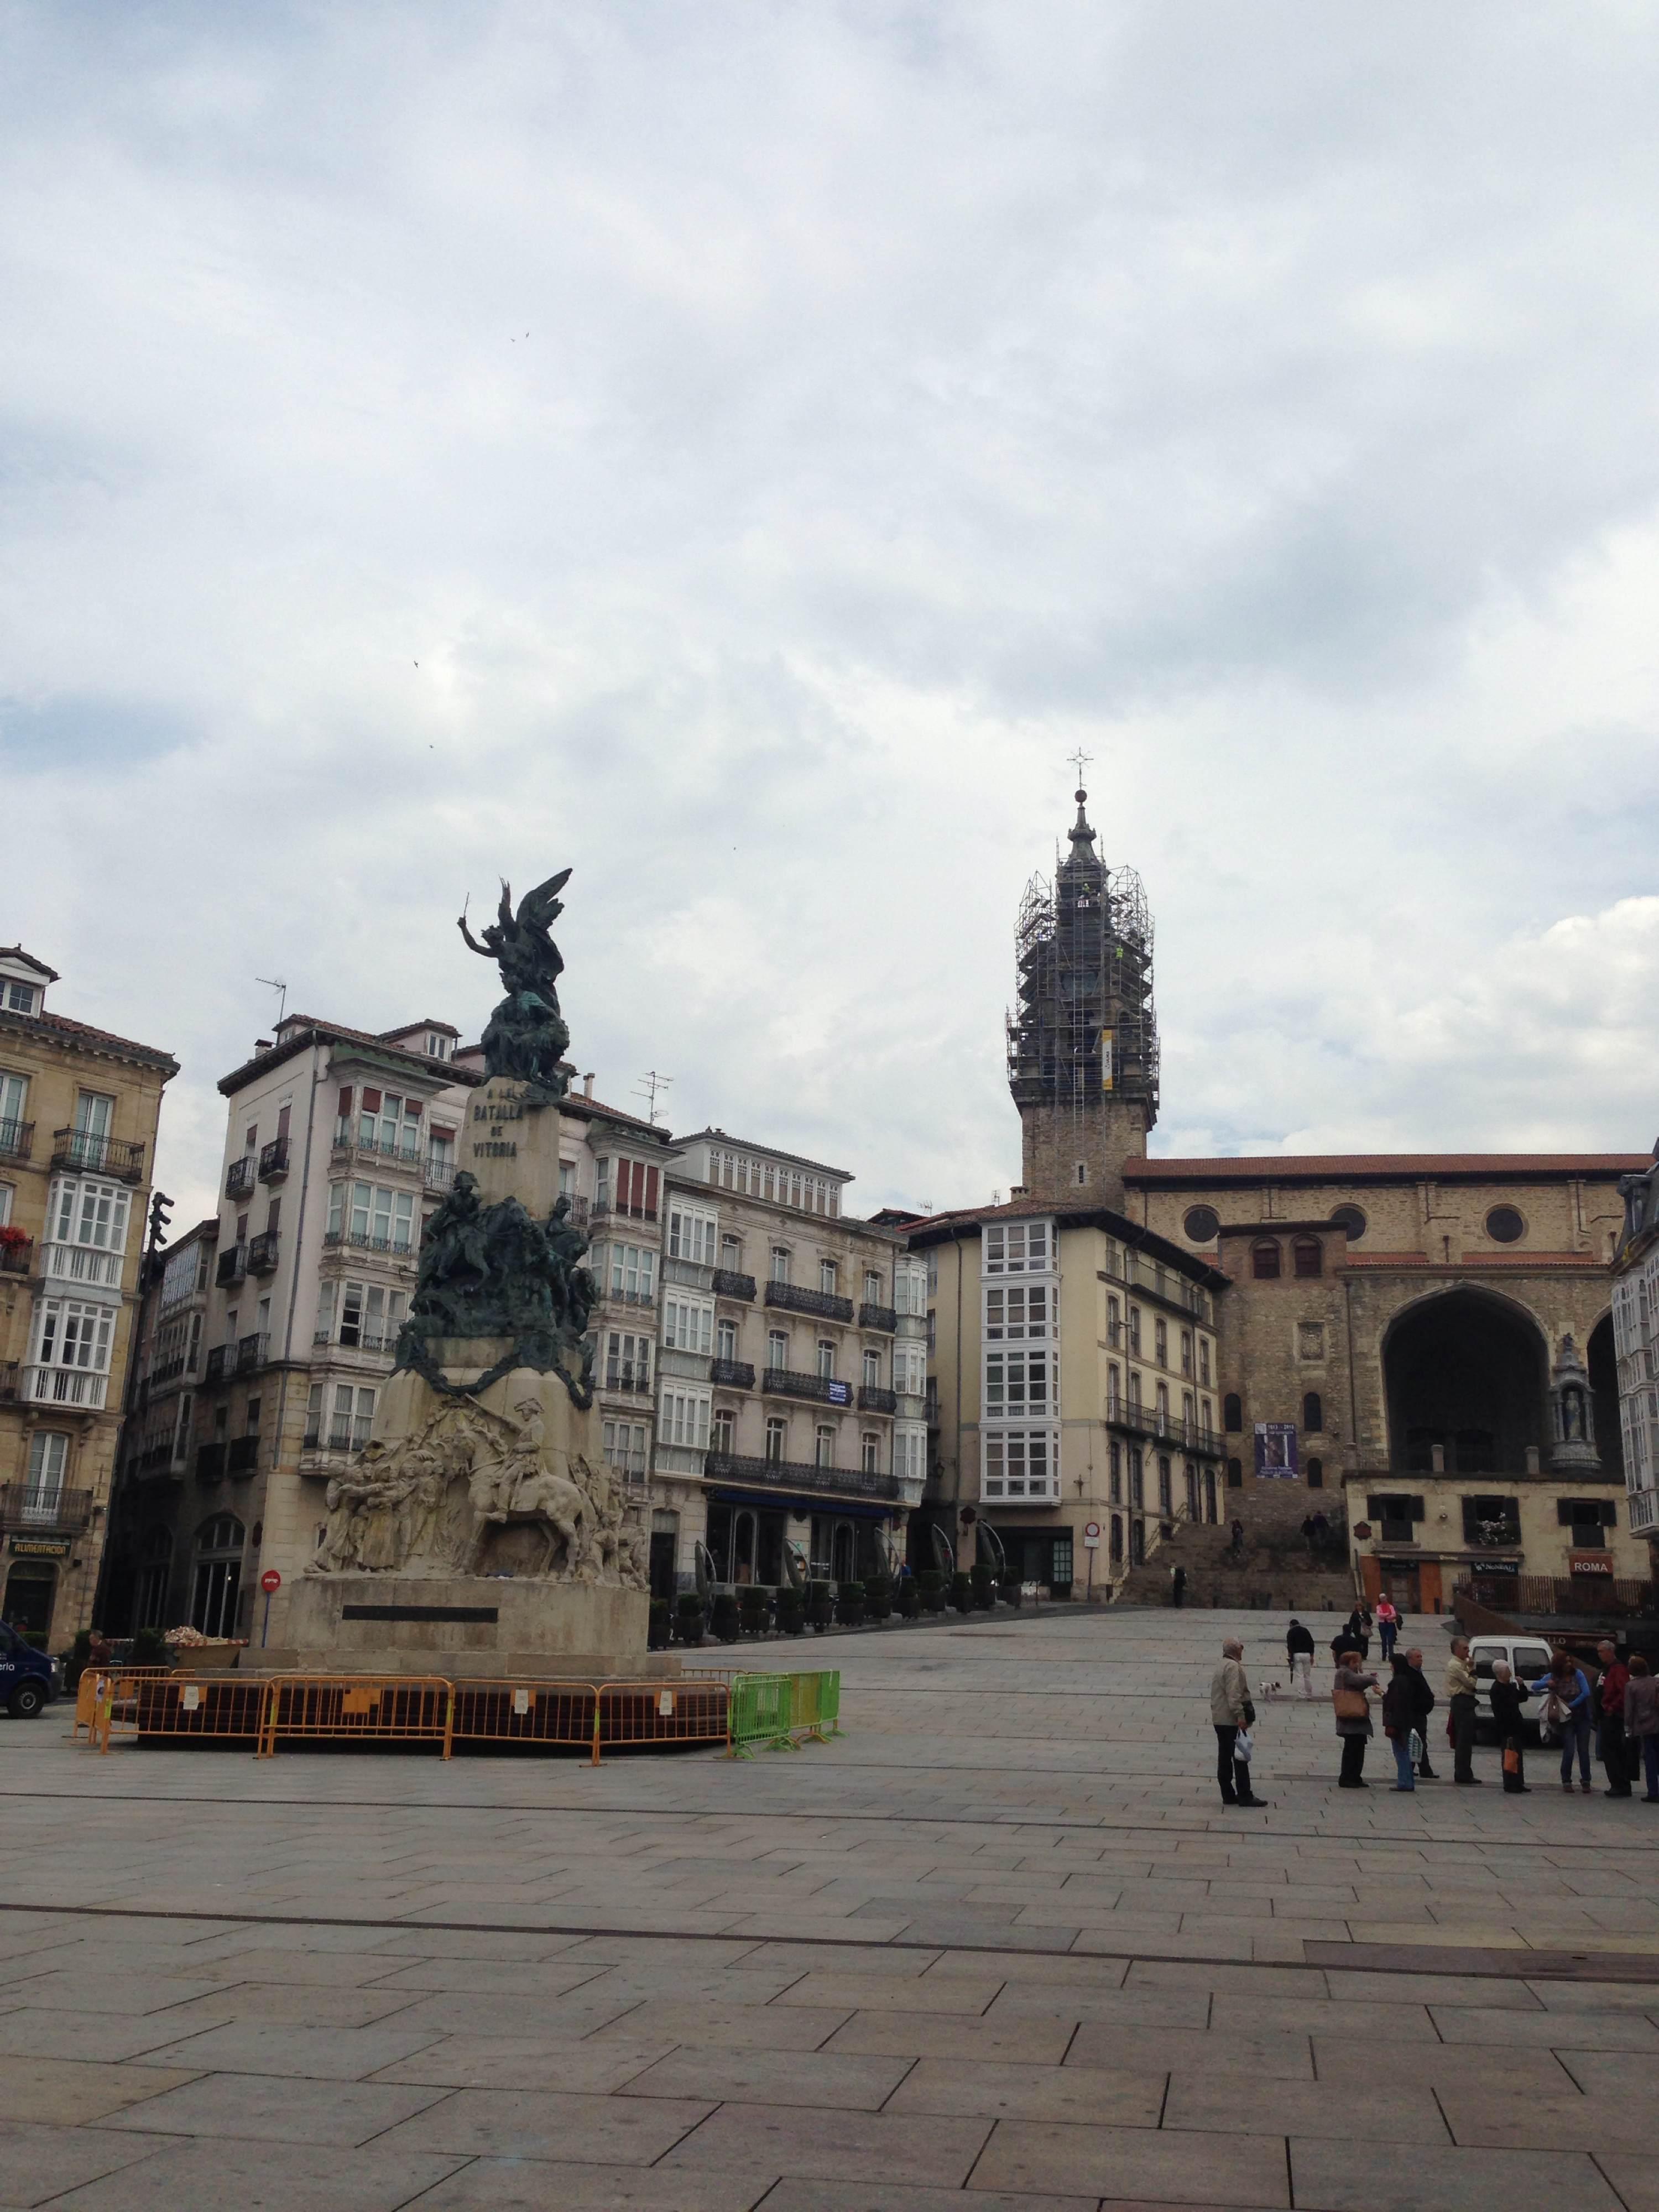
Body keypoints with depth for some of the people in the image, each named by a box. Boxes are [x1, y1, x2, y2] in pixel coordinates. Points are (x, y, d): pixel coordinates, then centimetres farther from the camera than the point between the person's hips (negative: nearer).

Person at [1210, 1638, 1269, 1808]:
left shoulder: (1221, 1666, 18)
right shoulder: (1233, 1667, -14)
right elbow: (1234, 1695, -22)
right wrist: (1240, 1716, -23)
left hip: (1220, 1720, 10)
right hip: (1231, 1720, -10)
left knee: (1224, 1758, 10)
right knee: (1240, 1758, -5)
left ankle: (1228, 1795, 13)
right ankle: (1245, 1795, -3)